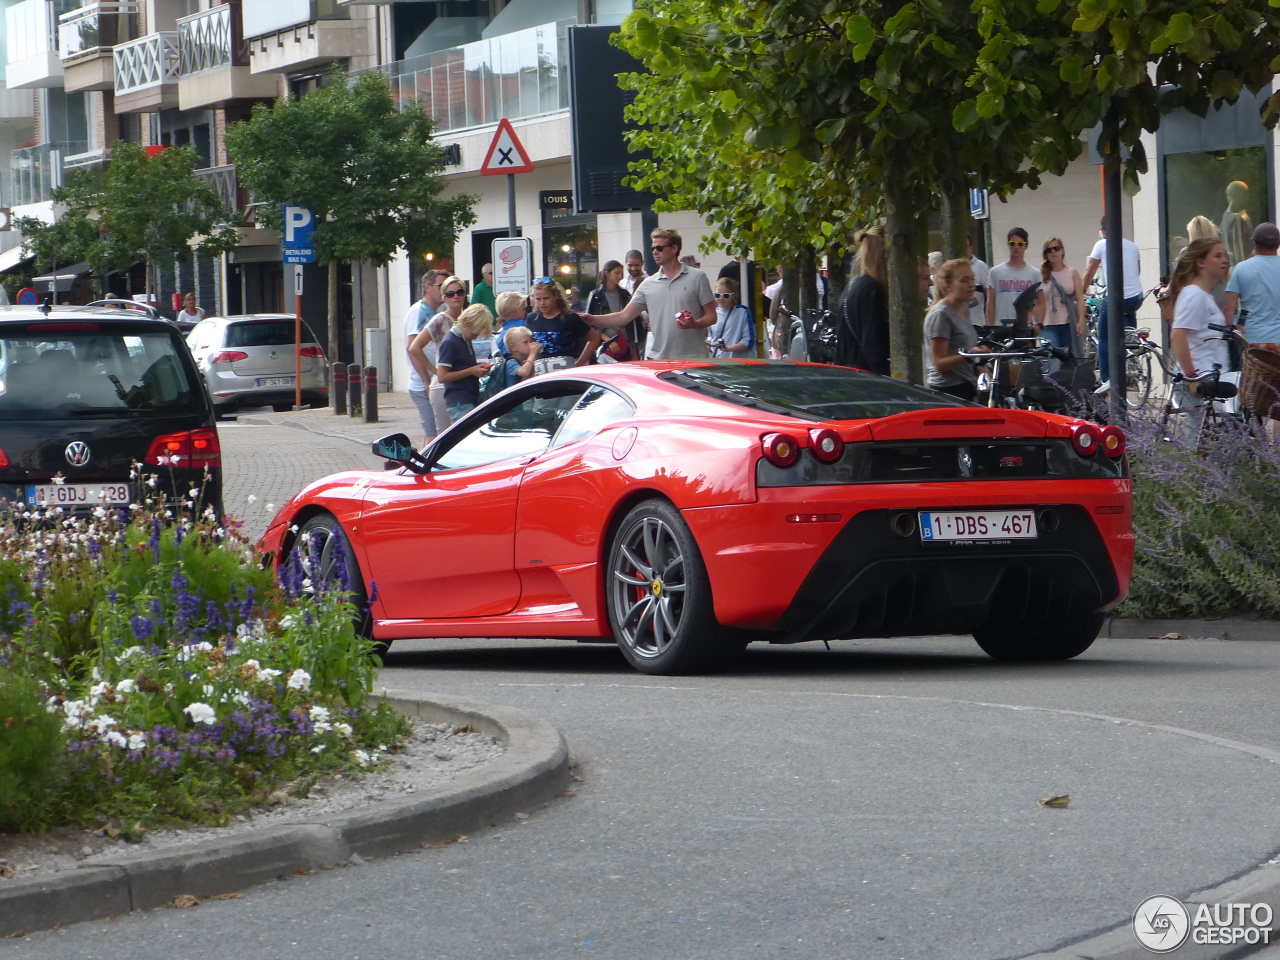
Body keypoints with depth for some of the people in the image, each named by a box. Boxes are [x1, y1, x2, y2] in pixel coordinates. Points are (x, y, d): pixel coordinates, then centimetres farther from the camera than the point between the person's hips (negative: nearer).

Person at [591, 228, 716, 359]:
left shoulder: (697, 278, 2)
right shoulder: (648, 285, 11)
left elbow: (711, 316, 2)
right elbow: (623, 317, 9)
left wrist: (695, 324, -20)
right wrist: (591, 319, -3)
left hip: (691, 359, -3)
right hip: (656, 359, 3)